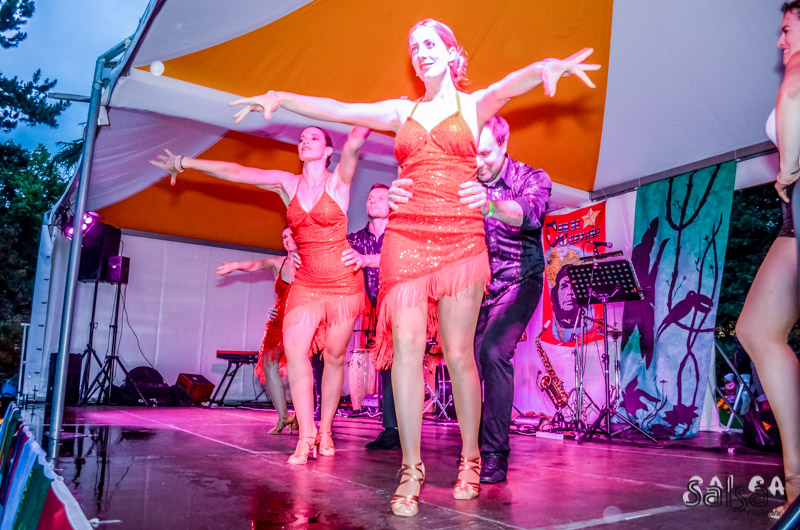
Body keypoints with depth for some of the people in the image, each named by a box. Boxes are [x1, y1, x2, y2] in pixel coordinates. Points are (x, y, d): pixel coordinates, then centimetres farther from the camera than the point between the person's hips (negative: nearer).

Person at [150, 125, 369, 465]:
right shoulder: (287, 183, 7)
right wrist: (184, 162, 9)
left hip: (344, 281, -3)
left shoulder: (339, 181, -2)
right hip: (306, 282, 3)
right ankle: (306, 437, -9)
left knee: (334, 355, 0)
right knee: (294, 349, -14)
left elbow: (353, 144, -21)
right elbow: (234, 172, 8)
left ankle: (325, 432, 13)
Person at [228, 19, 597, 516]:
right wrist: (279, 97, 1)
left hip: (461, 239, -2)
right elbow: (336, 110, 11)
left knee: (459, 353, -1)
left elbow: (514, 83, -11)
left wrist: (549, 67, -32)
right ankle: (411, 470, -3)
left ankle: (470, 461, 16)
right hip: (406, 237, 2)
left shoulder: (475, 105, 11)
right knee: (405, 345, -9)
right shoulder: (402, 111, 17)